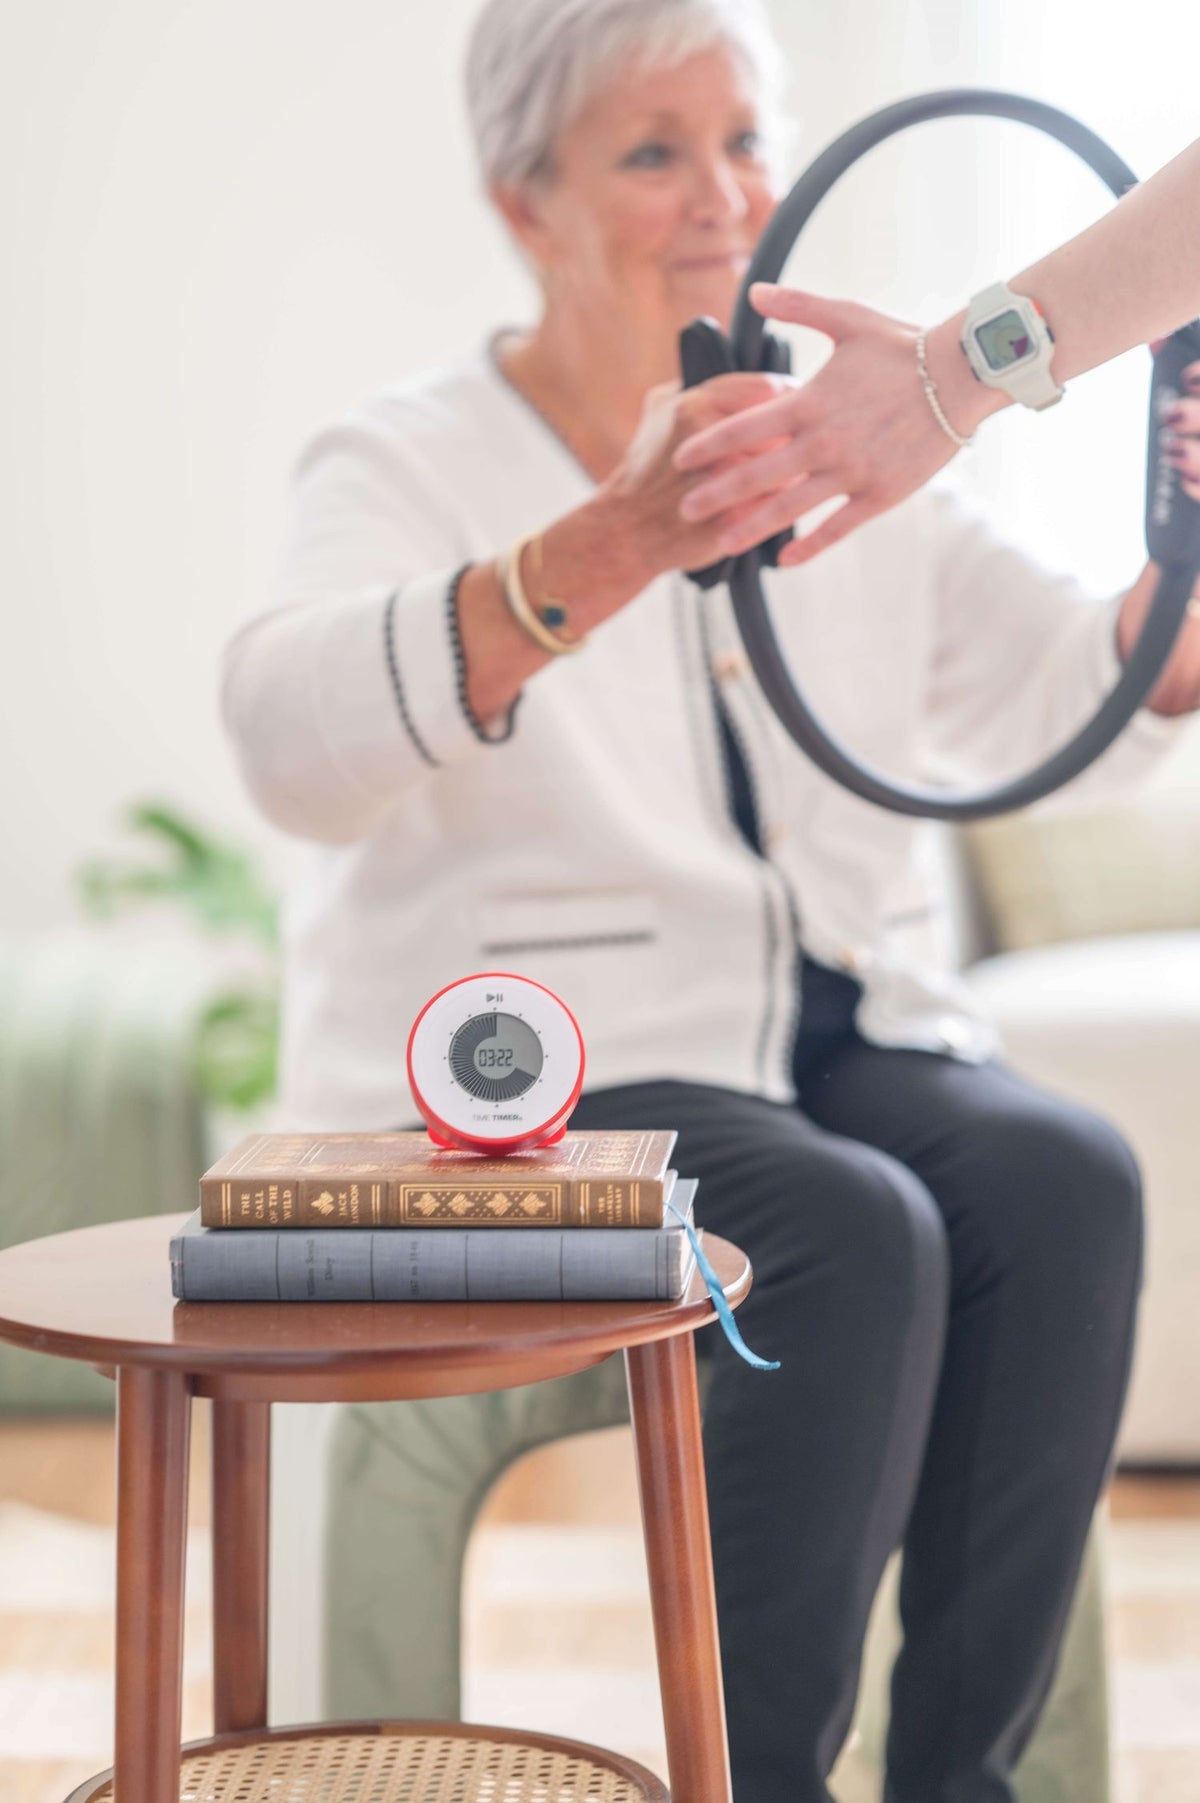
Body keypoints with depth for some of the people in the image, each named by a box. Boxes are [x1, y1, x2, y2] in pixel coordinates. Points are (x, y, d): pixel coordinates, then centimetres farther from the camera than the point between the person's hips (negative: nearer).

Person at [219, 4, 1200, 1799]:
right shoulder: (407, 468, -5)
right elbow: (296, 736, -27)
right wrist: (621, 546, -42)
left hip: (839, 1027, 5)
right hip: (531, 1073, -5)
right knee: (850, 1231, -31)